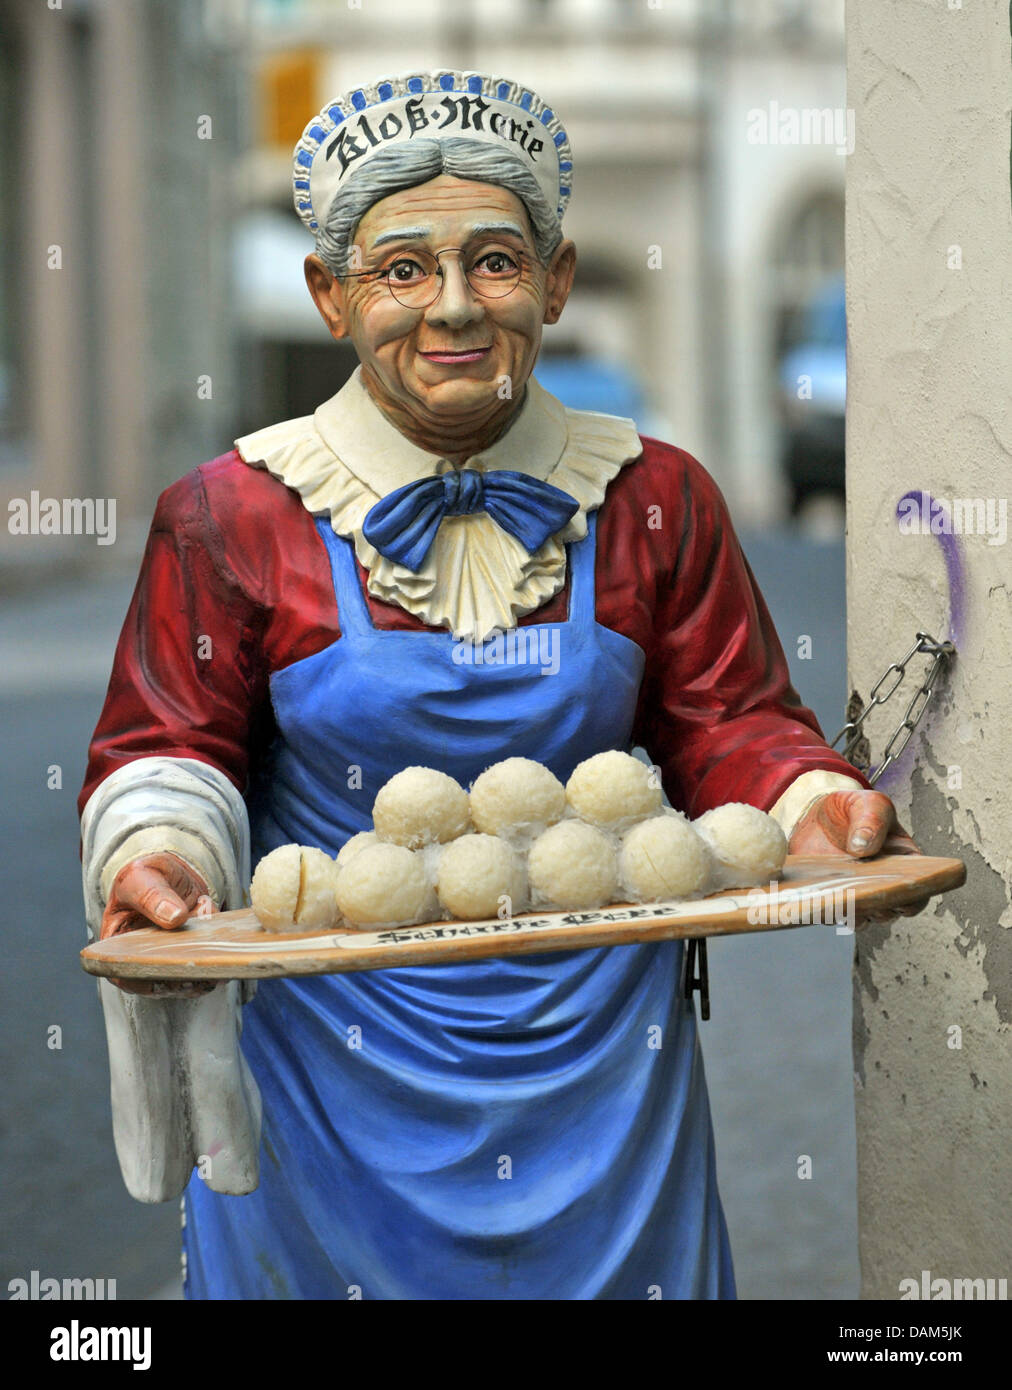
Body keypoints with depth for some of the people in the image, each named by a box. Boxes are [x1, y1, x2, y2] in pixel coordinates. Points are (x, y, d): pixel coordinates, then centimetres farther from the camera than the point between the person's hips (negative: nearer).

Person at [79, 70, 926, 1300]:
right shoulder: (231, 516, -4)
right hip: (336, 1058, -2)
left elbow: (727, 725, 3)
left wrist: (811, 802, -19)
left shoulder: (654, 501, 1)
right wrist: (160, 853, -23)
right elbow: (172, 747, -1)